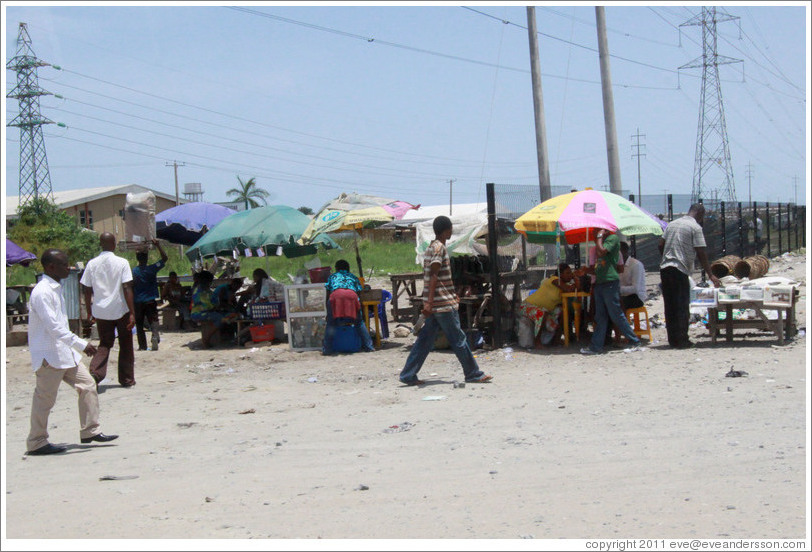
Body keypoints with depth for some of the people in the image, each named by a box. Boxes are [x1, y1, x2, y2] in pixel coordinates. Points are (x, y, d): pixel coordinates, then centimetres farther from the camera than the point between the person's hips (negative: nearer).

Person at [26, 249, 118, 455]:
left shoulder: (55, 289, 12)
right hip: (48, 355, -10)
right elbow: (53, 326, -25)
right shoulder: (42, 292, -19)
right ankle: (36, 443, 11)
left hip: (65, 352, 10)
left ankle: (90, 431, 16)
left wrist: (77, 345, 21)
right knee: (45, 399, -1)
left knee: (87, 384, 8)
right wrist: (81, 344, -25)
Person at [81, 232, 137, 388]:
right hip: (121, 310, -2)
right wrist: (132, 313, -11)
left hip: (101, 311, 3)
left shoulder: (92, 264, 1)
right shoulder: (122, 263, -8)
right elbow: (127, 289, -13)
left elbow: (87, 290, 4)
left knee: (104, 344, 13)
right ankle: (127, 379, 19)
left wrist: (89, 313, 14)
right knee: (125, 345, 13)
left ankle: (95, 373, -9)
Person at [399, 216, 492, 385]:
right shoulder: (439, 247, -13)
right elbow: (433, 276, -21)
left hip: (433, 304, 10)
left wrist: (452, 295, 34)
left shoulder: (431, 247, 16)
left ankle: (408, 375, 5)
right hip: (443, 303, -10)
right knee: (458, 339, 0)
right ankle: (473, 374, 9)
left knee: (425, 339, 8)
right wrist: (429, 302, -26)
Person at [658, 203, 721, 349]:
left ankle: (672, 340, 13)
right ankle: (682, 341, -1)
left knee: (670, 306, 10)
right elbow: (701, 253, -7)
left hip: (665, 268, 7)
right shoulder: (695, 227, -4)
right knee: (682, 307, -1)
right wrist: (710, 275, -2)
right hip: (680, 271, -7)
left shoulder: (673, 224, 17)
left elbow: (660, 245, 15)